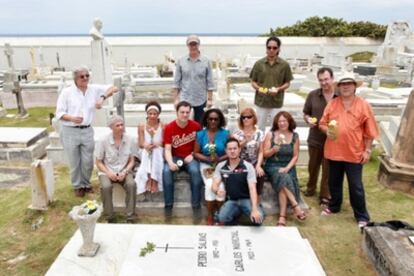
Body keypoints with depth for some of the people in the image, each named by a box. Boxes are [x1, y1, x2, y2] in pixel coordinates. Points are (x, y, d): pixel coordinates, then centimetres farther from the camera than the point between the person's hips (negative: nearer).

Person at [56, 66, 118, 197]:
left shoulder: (94, 89, 2)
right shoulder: (66, 92, -5)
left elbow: (113, 88, 2)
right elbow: (59, 113, -5)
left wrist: (102, 98, -14)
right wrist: (72, 118, -24)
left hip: (87, 131, 2)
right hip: (70, 131, -2)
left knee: (88, 161, 9)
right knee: (74, 162, 9)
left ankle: (86, 184, 32)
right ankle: (77, 186, 29)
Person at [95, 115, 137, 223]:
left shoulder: (129, 140, -4)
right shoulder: (103, 141, -8)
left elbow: (132, 161, 3)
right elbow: (99, 162, -2)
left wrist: (124, 172, -14)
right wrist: (108, 173, -18)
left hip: (124, 171, 1)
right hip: (106, 171, -1)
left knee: (132, 184, -29)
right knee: (106, 187, -33)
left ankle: (130, 218, -17)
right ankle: (109, 217, -13)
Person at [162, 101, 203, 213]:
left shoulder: (195, 126, -6)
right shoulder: (169, 127, -8)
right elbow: (167, 149, -12)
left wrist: (193, 155, -10)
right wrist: (170, 163, -30)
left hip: (190, 157, 0)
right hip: (175, 157, 0)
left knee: (195, 171, -30)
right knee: (166, 171, -28)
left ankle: (196, 204, -16)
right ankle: (168, 204, -13)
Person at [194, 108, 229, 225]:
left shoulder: (225, 134, 0)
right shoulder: (201, 134, 4)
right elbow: (196, 153, 2)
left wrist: (220, 159, -20)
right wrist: (208, 159, -14)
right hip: (206, 165, 1)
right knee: (210, 185, -25)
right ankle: (210, 216, -6)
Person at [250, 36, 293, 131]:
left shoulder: (284, 65, -1)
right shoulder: (259, 63, 1)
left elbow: (287, 83, 5)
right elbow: (253, 82, 6)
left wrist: (278, 89, -15)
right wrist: (259, 88, -15)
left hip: (276, 102, -1)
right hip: (261, 101, 1)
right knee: (260, 128, 12)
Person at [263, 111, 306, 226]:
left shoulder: (295, 136, 4)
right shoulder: (270, 134, 0)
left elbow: (295, 156, 4)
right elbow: (265, 154, -1)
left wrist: (287, 168, -12)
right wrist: (274, 150, -21)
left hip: (288, 167, 1)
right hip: (272, 166, -1)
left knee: (282, 183, -29)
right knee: (283, 178, -33)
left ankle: (282, 216, -28)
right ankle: (296, 206, -26)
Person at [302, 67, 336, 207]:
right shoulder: (312, 95, -2)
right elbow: (305, 113, 8)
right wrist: (308, 120, -14)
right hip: (314, 138, 3)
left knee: (328, 170, 8)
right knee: (313, 166, 19)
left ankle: (325, 198, 22)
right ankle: (311, 188, 42)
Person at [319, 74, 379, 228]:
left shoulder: (363, 105, -3)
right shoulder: (332, 104, 4)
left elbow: (369, 131, -2)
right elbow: (322, 124, 7)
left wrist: (367, 150, -5)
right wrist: (327, 130, -15)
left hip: (354, 153, -3)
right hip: (334, 151, 3)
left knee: (356, 186, 3)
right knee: (334, 182, 17)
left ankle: (362, 216, 18)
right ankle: (334, 207, 38)